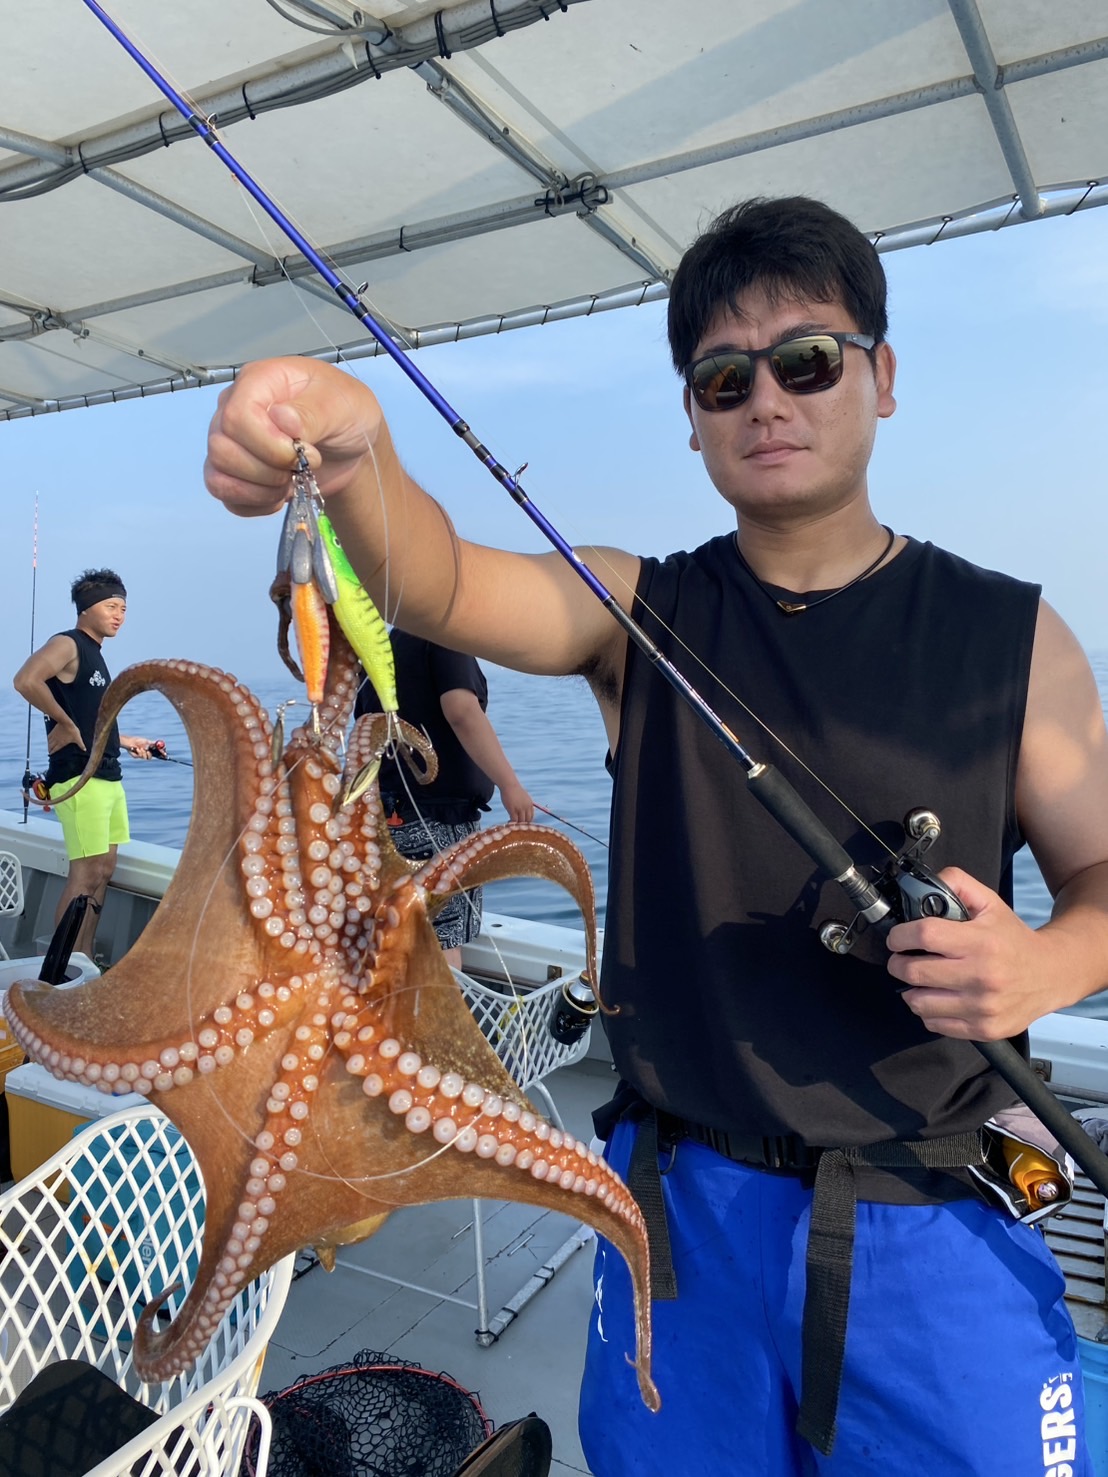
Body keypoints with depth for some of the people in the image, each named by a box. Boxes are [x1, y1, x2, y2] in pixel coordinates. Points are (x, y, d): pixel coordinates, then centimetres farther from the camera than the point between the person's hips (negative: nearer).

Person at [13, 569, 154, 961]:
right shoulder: (68, 644, -8)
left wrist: (126, 741, 25)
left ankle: (84, 959, 20)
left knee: (103, 871, 11)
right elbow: (25, 680, -27)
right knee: (84, 874, -9)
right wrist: (64, 723, -20)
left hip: (107, 777, 10)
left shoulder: (94, 654, 20)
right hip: (79, 778, -9)